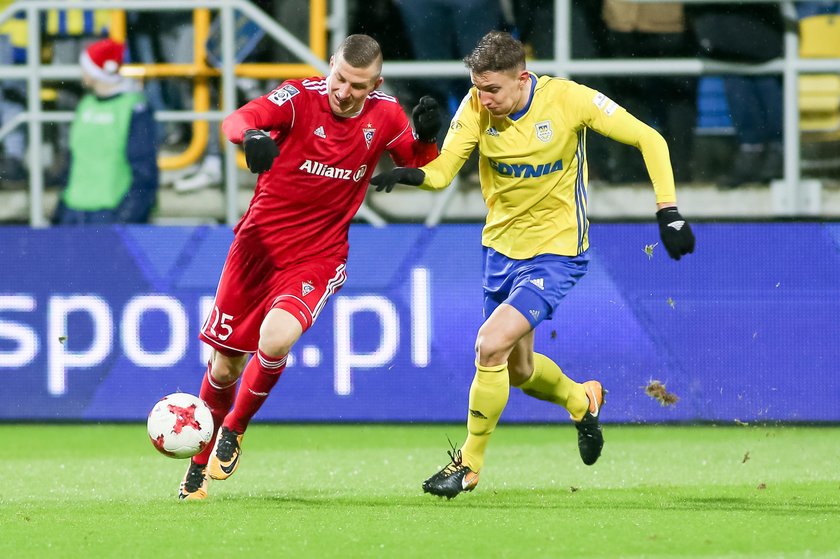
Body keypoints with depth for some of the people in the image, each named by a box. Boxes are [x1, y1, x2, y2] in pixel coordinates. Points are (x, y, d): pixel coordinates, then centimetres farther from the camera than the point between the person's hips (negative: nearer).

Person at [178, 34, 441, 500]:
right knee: (225, 365, 7)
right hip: (260, 244, 0)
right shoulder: (300, 97, -14)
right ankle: (201, 461, 33)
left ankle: (233, 430, 0)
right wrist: (250, 136, -55)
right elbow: (237, 120, -31)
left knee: (275, 338, -27)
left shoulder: (384, 116, -4)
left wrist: (425, 137, -12)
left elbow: (420, 168, 11)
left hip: (318, 259, 0)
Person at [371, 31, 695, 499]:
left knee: (491, 344, -21)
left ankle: (470, 464, -4)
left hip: (556, 253, -5)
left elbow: (649, 140, -10)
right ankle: (582, 400, 52)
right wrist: (411, 175, -40)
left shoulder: (568, 99, -20)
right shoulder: (476, 107, -12)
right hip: (501, 248, 5)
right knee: (519, 371, 18)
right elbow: (443, 171, -17)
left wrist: (668, 211, -15)